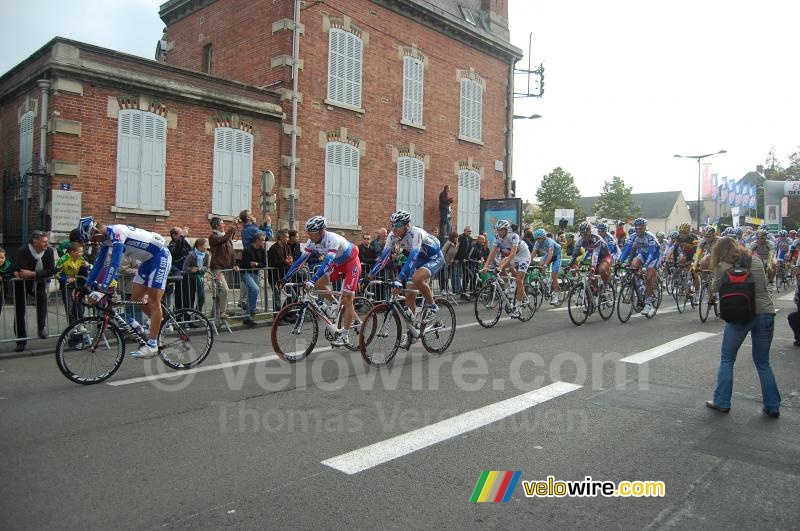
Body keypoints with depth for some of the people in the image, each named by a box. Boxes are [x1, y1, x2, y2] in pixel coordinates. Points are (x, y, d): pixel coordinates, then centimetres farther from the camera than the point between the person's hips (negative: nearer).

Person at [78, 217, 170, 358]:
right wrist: (87, 286, 15)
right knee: (136, 298, 7)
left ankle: (152, 345, -9)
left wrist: (101, 290, -35)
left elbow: (115, 263, -32)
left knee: (153, 300, -11)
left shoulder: (116, 232, -24)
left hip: (160, 256, -9)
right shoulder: (106, 237, 4)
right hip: (149, 259, 9)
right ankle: (160, 322, 24)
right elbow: (99, 263, 14)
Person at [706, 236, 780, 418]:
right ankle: (772, 406, 18)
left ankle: (722, 402, 12)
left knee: (727, 360, 11)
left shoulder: (723, 267, -6)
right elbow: (764, 284, 20)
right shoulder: (757, 262, 7)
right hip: (765, 313, 4)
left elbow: (714, 289, 6)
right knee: (763, 363, 15)